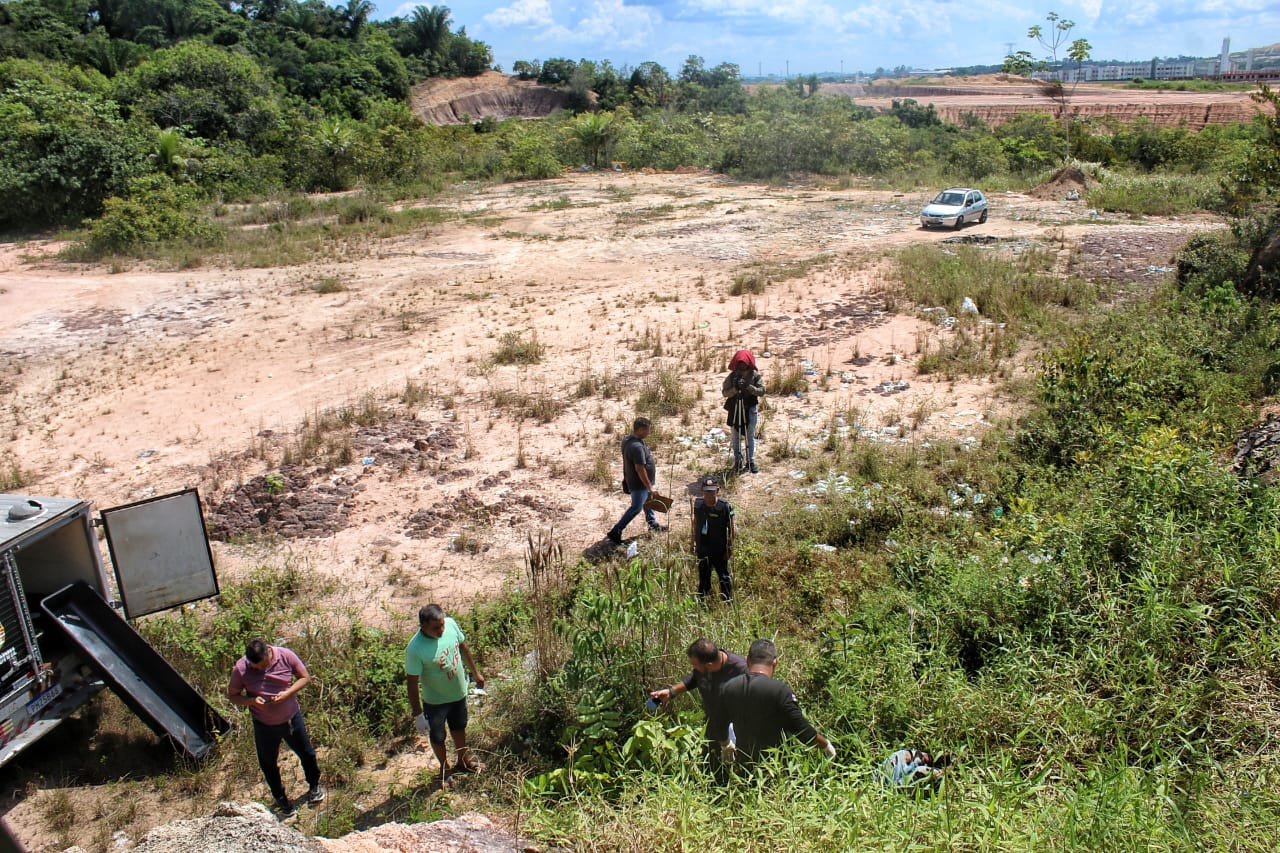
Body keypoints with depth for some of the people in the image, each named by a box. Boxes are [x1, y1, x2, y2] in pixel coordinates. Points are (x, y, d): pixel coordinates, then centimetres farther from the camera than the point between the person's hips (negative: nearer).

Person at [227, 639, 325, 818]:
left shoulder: (285, 656, -21)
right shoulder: (240, 669, -21)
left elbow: (305, 677, -9)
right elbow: (232, 695, -8)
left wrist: (287, 693, -26)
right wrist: (251, 701, -28)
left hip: (292, 718, 0)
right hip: (264, 725, 0)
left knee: (307, 754, 19)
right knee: (269, 765, 16)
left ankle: (314, 786, 47)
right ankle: (282, 801, 41)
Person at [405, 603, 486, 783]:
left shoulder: (451, 624, -21)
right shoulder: (415, 649, -35)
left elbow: (463, 647, -1)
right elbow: (412, 683, -24)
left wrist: (476, 672, 10)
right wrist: (418, 714, -16)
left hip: (459, 692, 5)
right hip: (435, 701, -5)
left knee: (459, 728, 29)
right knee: (438, 737, 22)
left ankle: (463, 761, 55)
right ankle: (445, 769, 49)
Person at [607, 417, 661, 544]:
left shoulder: (628, 439, 0)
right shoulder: (637, 446, -32)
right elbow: (640, 469, -32)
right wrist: (650, 487, -26)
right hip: (639, 484, -10)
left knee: (647, 501, 26)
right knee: (636, 508, -1)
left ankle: (653, 524, 45)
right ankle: (615, 532, 4)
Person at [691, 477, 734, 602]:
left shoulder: (725, 506, -18)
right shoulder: (698, 504, -5)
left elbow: (731, 529, -11)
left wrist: (729, 547, -11)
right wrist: (694, 543, 11)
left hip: (719, 549, -4)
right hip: (702, 548, 4)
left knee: (724, 576, 5)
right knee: (703, 575, 19)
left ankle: (728, 601, 18)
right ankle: (702, 600, 36)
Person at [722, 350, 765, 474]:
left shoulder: (755, 375, -2)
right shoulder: (732, 376, -1)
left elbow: (761, 391, -12)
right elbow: (725, 392, -6)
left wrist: (748, 387, -25)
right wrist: (735, 388, -24)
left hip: (751, 409, -1)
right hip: (735, 409, 1)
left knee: (750, 437, 4)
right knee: (736, 437, 6)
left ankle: (751, 461, 10)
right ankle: (738, 461, 15)